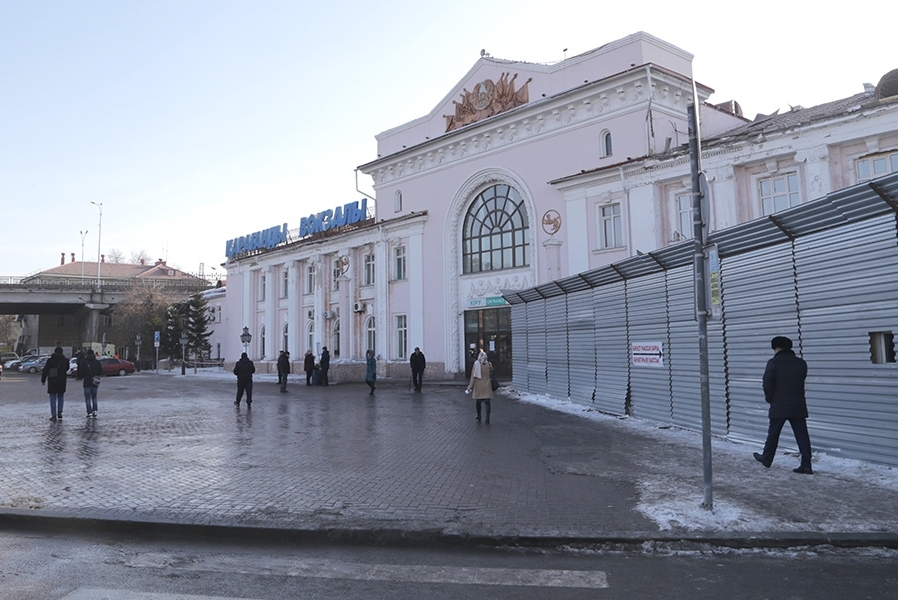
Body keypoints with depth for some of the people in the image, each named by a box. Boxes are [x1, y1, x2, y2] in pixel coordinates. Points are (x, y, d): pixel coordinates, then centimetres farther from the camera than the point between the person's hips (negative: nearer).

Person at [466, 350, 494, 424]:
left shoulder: (476, 364, -8)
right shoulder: (489, 365, -3)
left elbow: (473, 376, -8)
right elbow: (491, 375, 7)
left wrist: (470, 387, -6)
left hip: (478, 386, 0)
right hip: (487, 387, 0)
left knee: (478, 402, 14)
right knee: (487, 402, 1)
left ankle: (479, 418, 26)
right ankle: (487, 418, -10)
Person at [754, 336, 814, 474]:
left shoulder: (774, 363, -9)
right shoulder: (801, 363, 7)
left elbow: (767, 383, -11)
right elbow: (801, 382, 12)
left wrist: (769, 398, 4)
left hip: (779, 406, -4)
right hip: (798, 406, 4)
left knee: (773, 434, 10)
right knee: (802, 435, 3)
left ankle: (766, 458, 23)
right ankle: (806, 465, 1)